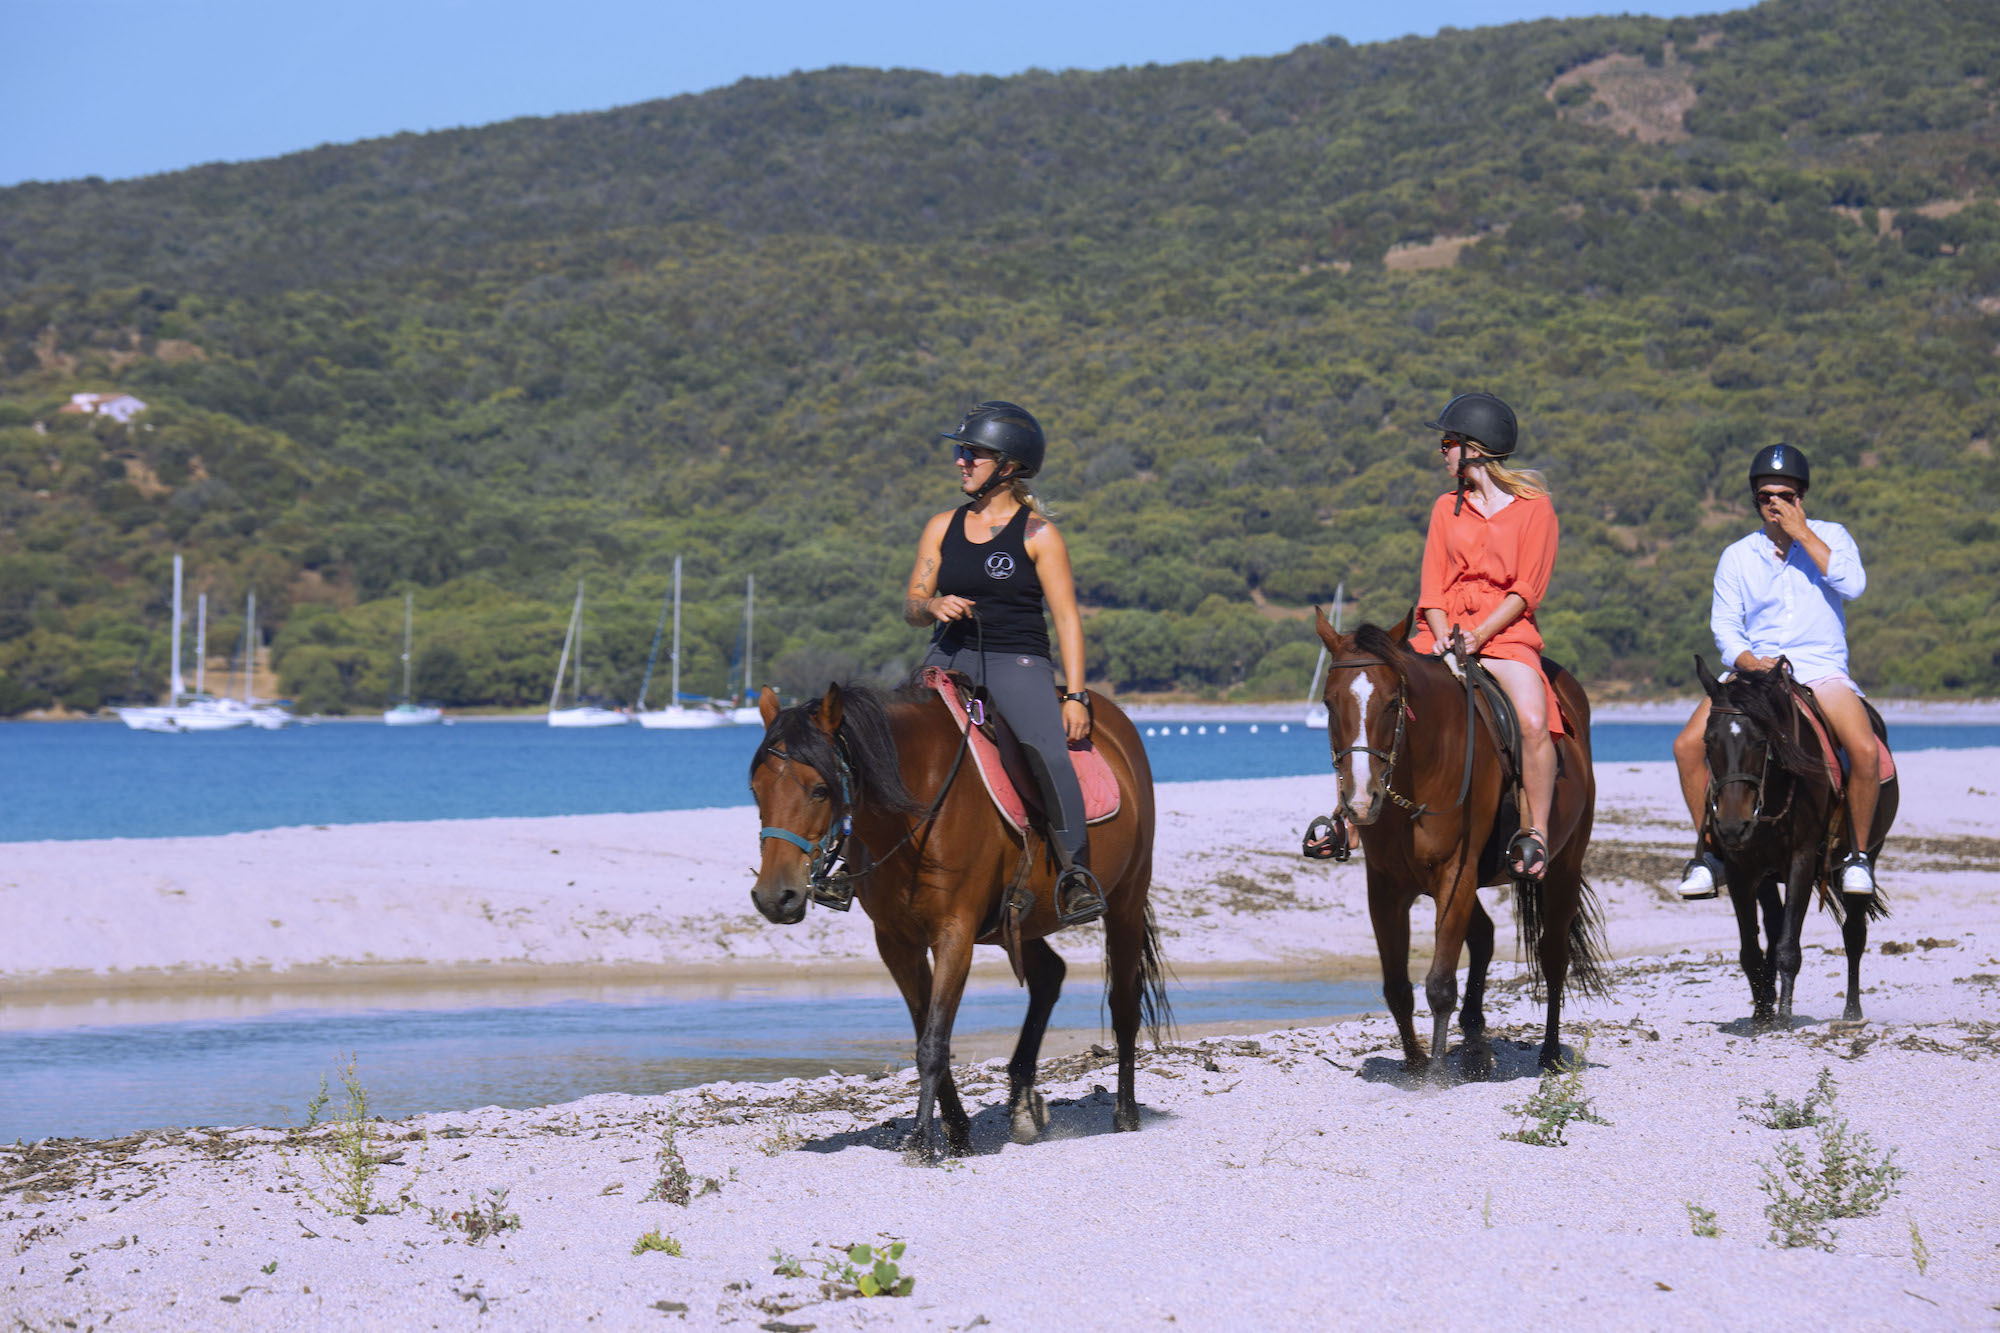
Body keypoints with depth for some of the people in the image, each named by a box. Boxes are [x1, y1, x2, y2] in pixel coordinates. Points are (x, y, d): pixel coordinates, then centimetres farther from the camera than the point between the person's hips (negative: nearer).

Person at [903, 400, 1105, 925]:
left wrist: (1075, 695, -12)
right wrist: (933, 606, -11)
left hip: (1017, 661, -5)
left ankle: (1076, 873, -24)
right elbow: (911, 605, 14)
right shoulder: (943, 528, 12)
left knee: (1047, 749, -30)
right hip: (949, 657, 5)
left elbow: (1066, 618, -3)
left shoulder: (1037, 533, -1)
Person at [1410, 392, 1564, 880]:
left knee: (1533, 723, -30)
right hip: (1444, 634, 4)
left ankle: (1535, 835, -20)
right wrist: (1443, 637, -9)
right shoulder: (1447, 507, 16)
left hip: (1505, 635, -4)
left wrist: (1478, 636, -17)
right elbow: (1432, 587, 10)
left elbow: (1526, 592, -4)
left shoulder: (1534, 506, 2)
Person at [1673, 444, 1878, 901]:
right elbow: (1724, 624, 4)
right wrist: (1750, 662, -17)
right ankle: (1708, 850, -2)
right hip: (1754, 669, 2)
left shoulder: (1829, 537, 6)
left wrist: (1801, 534, -12)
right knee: (1688, 746, -19)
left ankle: (1859, 853, -7)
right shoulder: (1738, 556, 11)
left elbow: (1852, 584, -13)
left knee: (1864, 751, -29)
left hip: (1821, 670, -2)